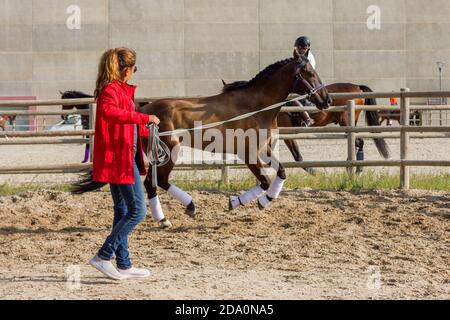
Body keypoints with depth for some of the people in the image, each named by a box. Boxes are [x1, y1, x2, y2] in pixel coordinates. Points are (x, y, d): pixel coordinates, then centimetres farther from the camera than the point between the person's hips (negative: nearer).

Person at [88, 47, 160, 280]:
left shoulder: (119, 89, 16)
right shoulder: (111, 90, -16)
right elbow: (108, 112, -37)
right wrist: (143, 118, -39)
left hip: (124, 158, 11)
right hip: (120, 158, -11)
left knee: (123, 212, 13)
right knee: (137, 211, -9)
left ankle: (123, 265, 17)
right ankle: (103, 257, -8)